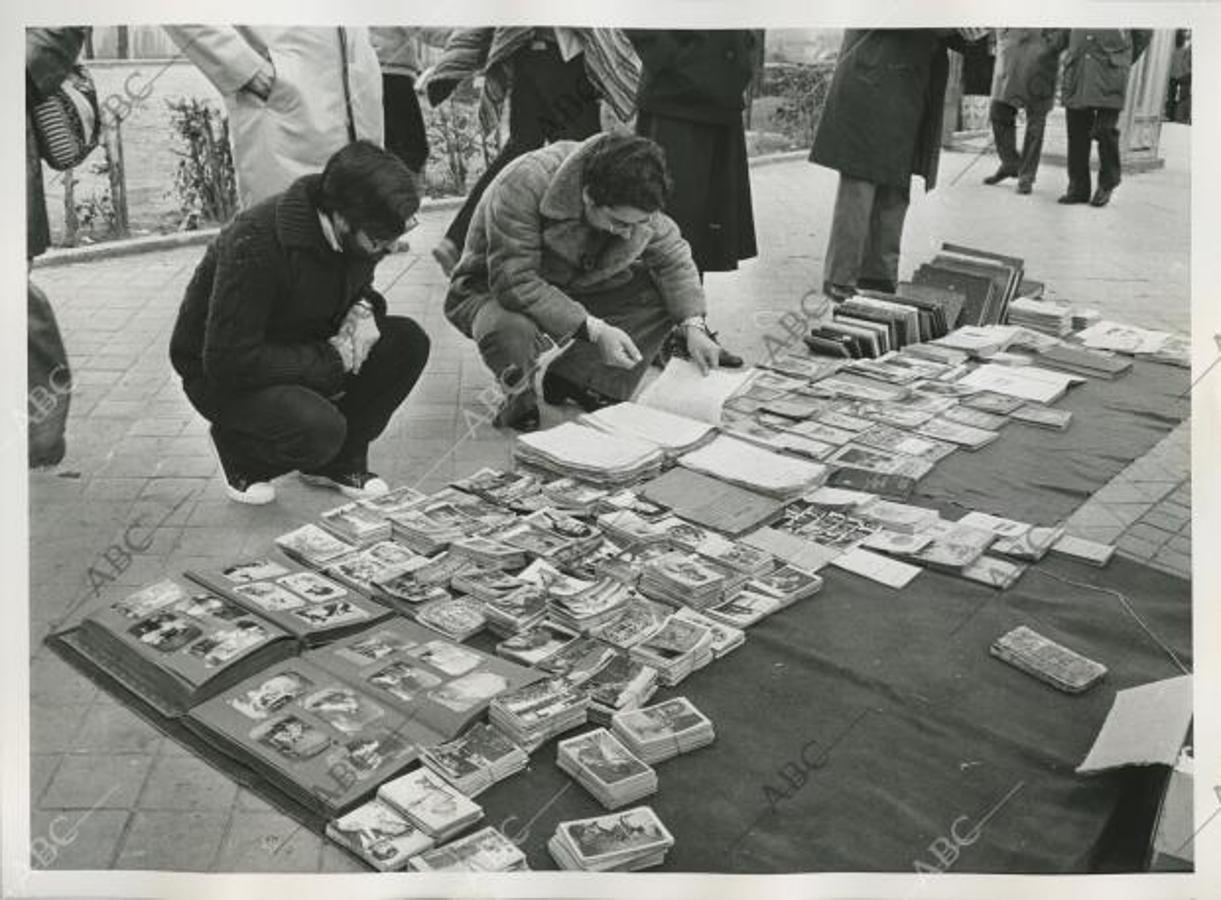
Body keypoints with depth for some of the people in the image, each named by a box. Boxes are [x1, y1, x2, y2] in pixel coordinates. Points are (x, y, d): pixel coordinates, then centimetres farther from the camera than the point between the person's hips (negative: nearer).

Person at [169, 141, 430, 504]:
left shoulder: (358, 234, -11)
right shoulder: (255, 242, -33)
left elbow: (359, 285, 13)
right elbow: (229, 361, -32)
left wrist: (364, 309, -13)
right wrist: (334, 358, -27)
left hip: (300, 349, 7)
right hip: (223, 376, -7)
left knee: (408, 342, -14)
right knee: (318, 429, -34)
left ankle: (341, 460, 3)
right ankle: (241, 450, 2)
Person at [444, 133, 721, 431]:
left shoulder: (636, 204, -16)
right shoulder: (525, 186, -35)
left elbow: (673, 257, -3)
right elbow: (514, 282, -37)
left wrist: (693, 326, -17)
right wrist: (594, 330, -40)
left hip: (577, 288, 5)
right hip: (494, 290, -5)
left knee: (664, 294, -13)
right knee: (510, 333, -41)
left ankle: (579, 379, -5)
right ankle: (519, 393, -4)